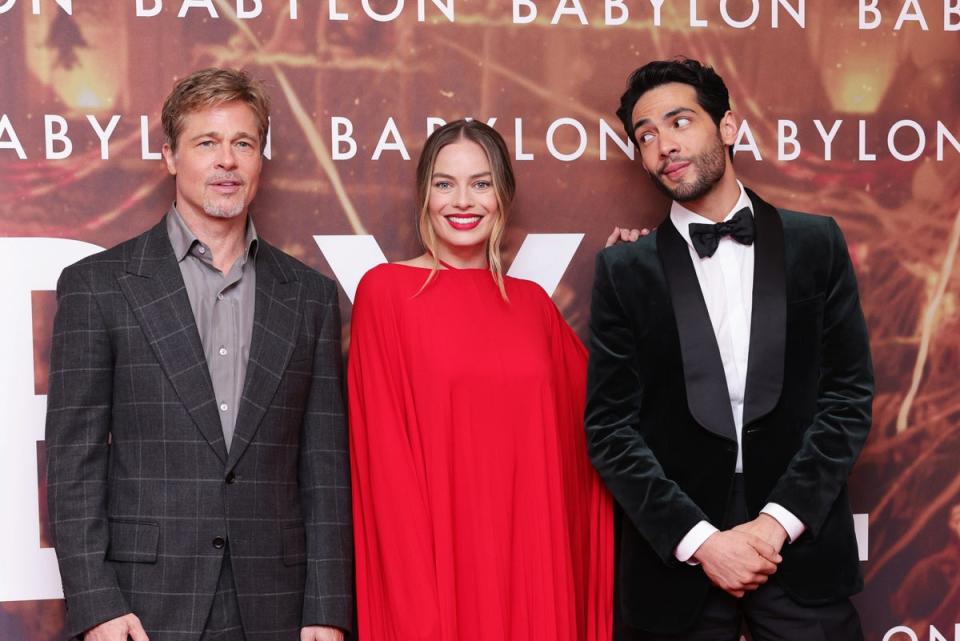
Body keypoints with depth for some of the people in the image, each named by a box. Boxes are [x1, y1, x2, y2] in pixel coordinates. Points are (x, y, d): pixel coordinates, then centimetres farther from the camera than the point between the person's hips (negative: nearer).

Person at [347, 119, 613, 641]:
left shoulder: (532, 302, 9)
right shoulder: (386, 290, -4)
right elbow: (383, 444, -7)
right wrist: (413, 586, -12)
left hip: (530, 553, 4)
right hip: (434, 551, -4)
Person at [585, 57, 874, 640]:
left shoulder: (817, 243, 3)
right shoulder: (624, 269, 1)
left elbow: (850, 395, -1)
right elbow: (610, 425, -3)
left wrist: (777, 522, -11)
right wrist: (700, 539, -13)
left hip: (801, 543, 0)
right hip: (676, 553, 0)